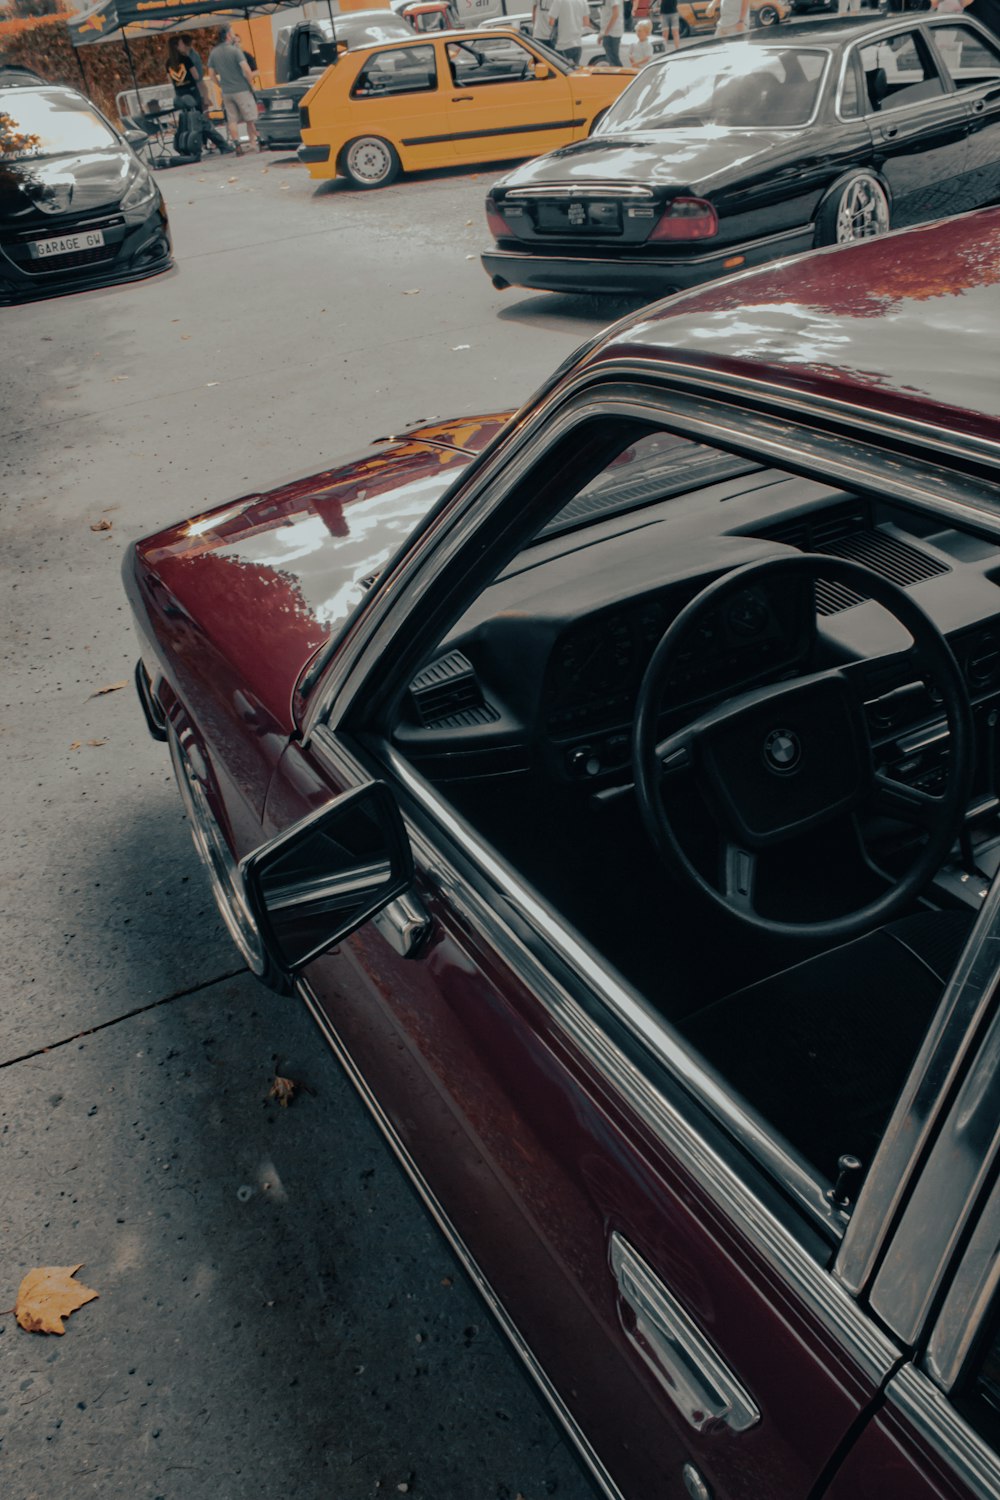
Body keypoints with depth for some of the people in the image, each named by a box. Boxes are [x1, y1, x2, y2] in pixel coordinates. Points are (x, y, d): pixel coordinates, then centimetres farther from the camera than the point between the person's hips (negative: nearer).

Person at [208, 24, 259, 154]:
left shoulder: (213, 53, 5)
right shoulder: (235, 50, -12)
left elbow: (212, 74, 9)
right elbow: (246, 70, -19)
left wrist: (221, 86, 17)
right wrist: (251, 84, -7)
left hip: (226, 92, 5)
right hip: (241, 90, -5)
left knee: (232, 120, 7)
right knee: (250, 119, 5)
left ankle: (237, 145, 2)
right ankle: (253, 143, 8)